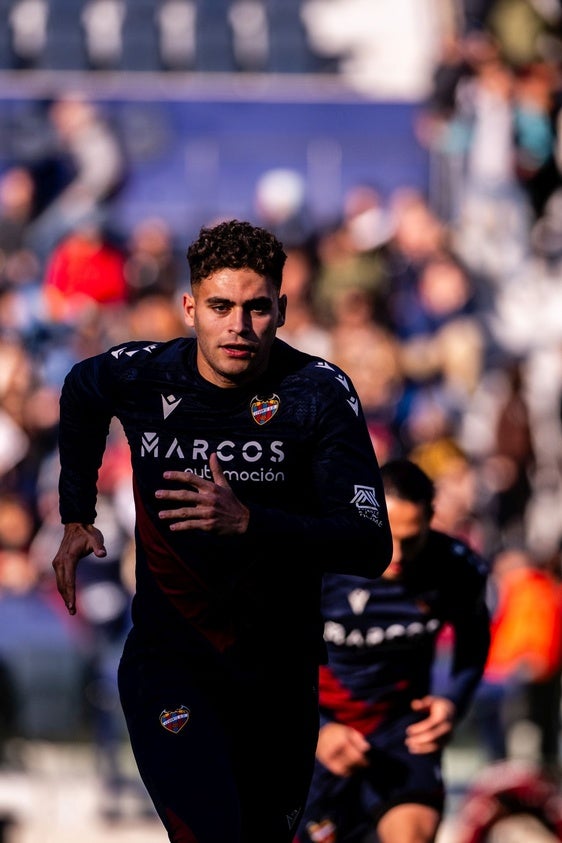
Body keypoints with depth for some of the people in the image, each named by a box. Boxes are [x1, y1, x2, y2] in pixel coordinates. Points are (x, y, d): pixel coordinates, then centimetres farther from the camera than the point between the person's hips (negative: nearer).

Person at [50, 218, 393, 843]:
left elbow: (370, 547, -21)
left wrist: (248, 522, -33)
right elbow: (78, 394, 19)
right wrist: (76, 517, 20)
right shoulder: (140, 376, -8)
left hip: (279, 666, 1)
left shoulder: (320, 394, -14)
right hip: (168, 651, -1)